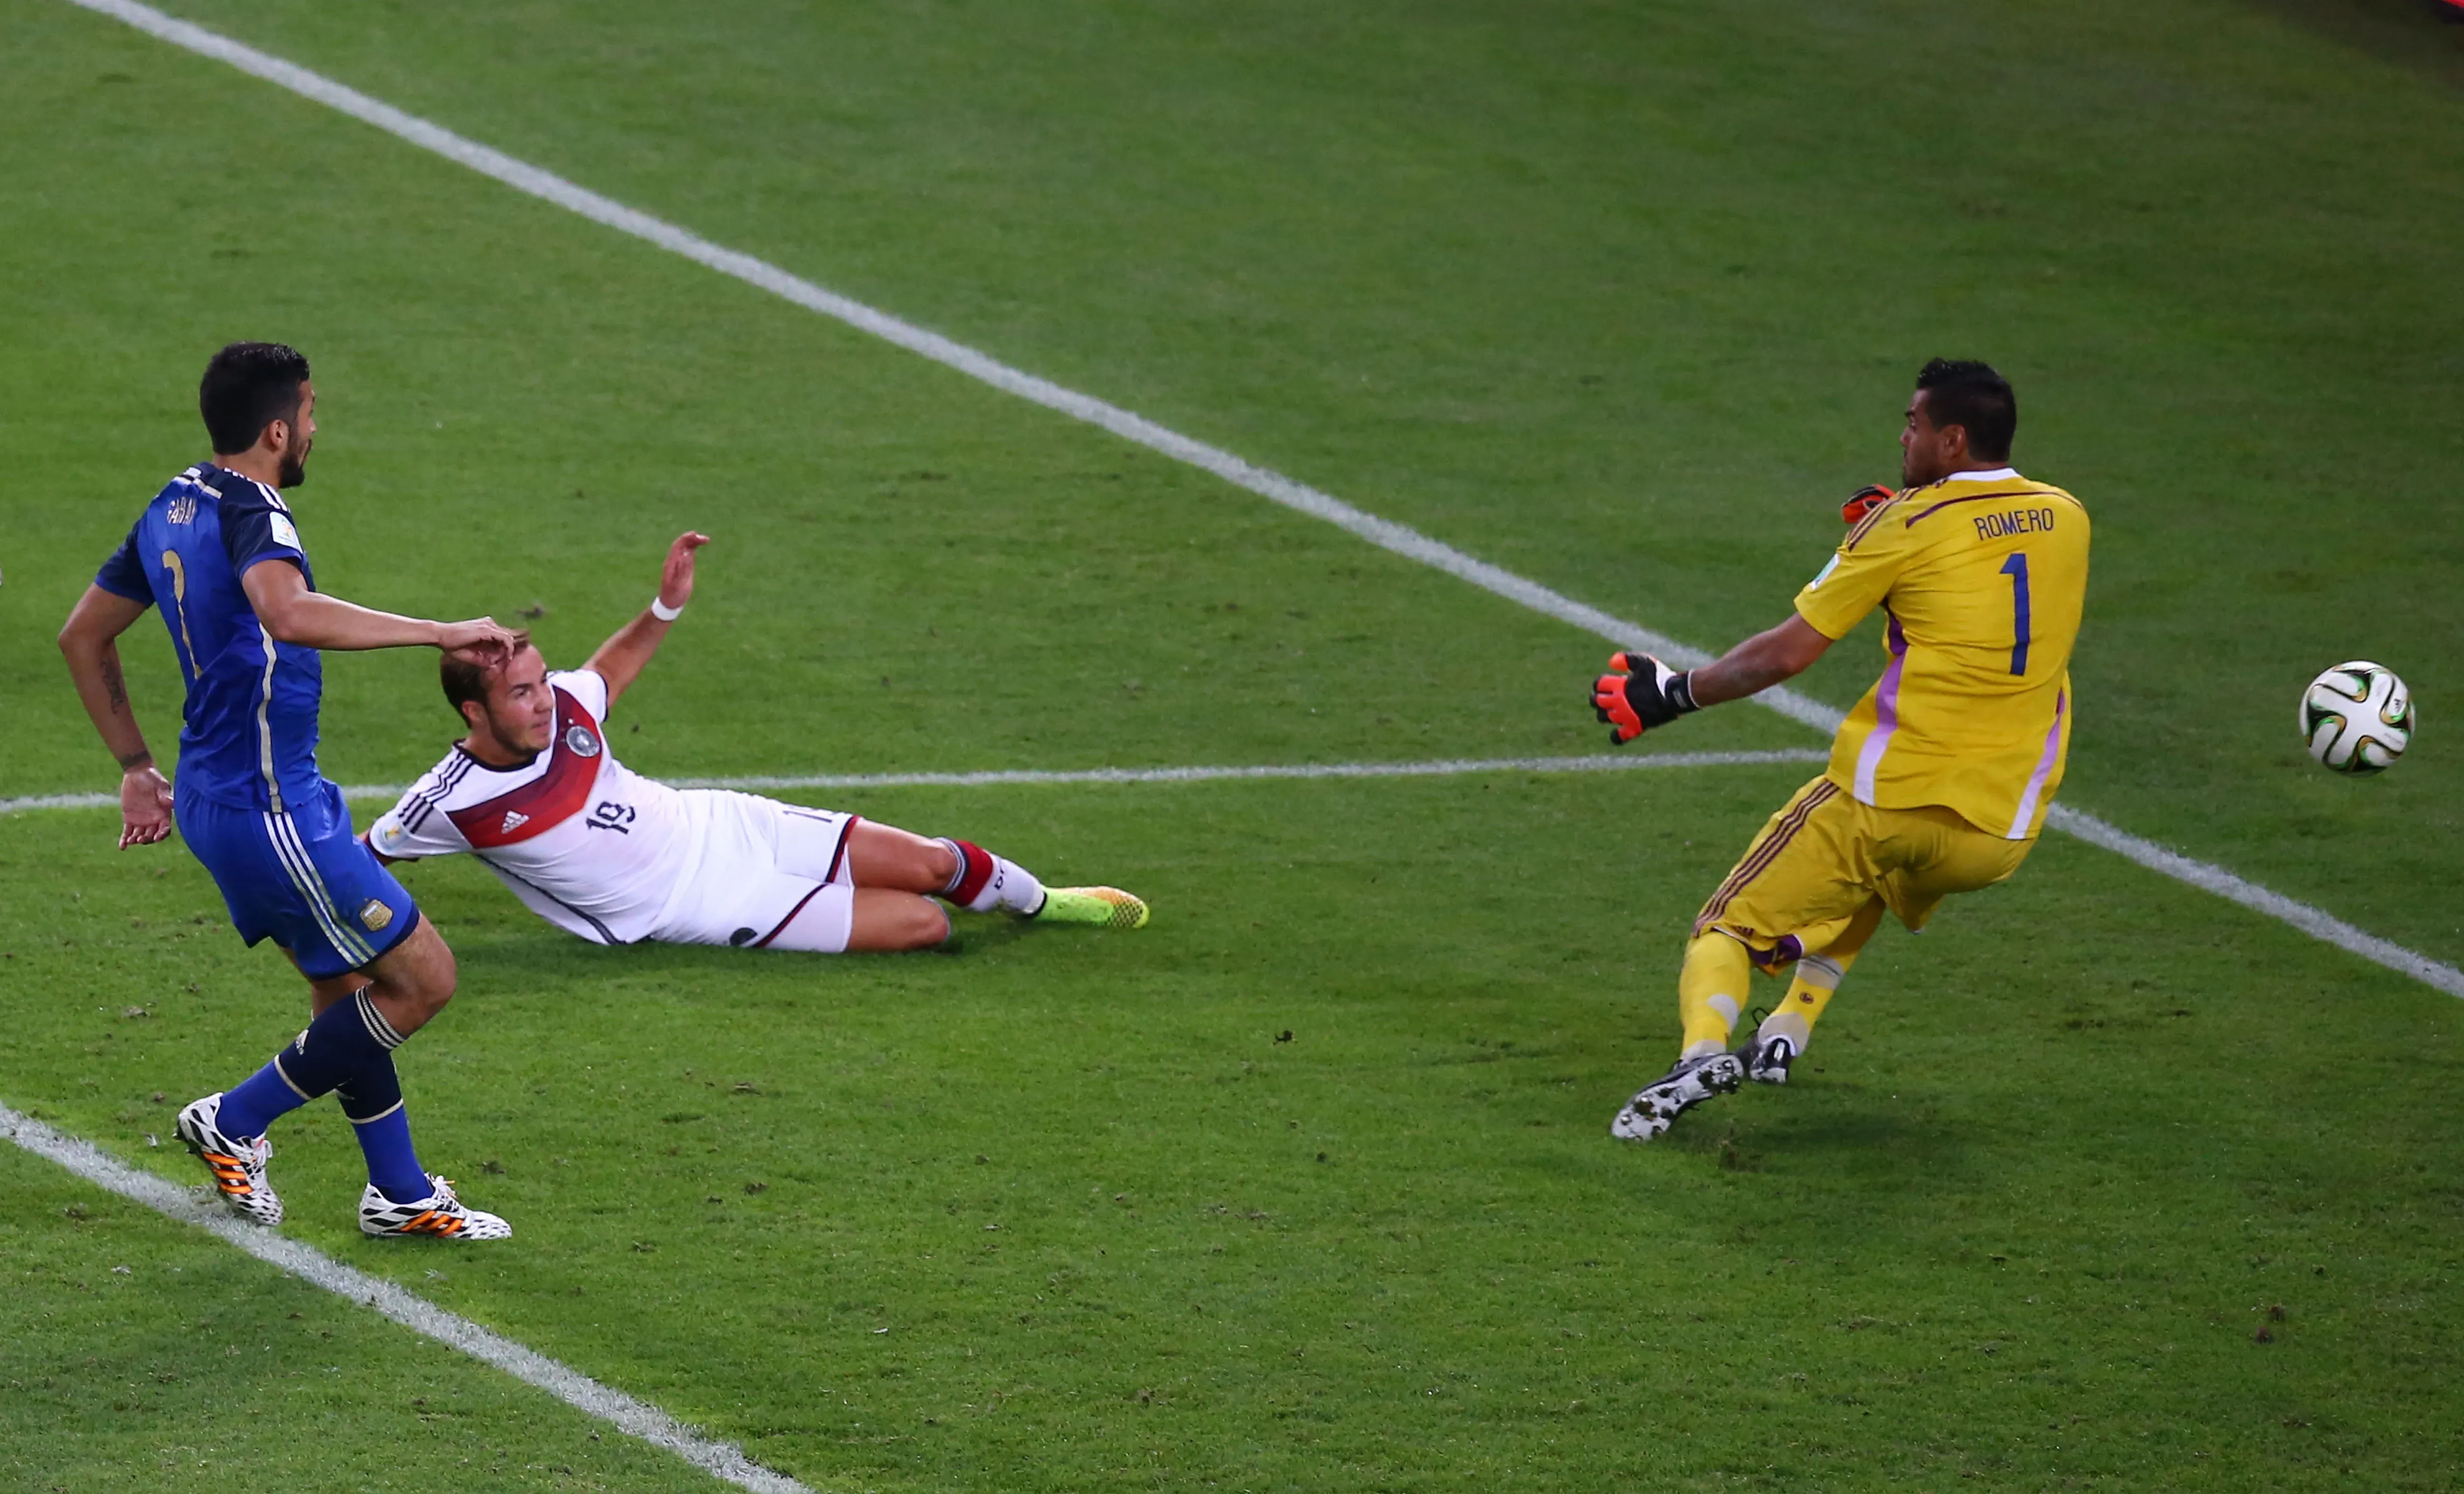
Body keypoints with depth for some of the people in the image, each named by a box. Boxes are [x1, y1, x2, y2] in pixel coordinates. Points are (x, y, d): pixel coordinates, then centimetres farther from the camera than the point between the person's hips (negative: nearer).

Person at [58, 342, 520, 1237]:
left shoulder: (174, 510, 9)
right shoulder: (249, 512, -20)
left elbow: (84, 637, 20)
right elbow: (287, 611, -43)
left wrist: (138, 771, 25)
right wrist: (442, 635, -41)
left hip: (217, 792, 10)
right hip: (269, 809, -10)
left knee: (347, 989, 18)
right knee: (423, 979, -2)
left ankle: (400, 1195, 23)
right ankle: (237, 1122, 5)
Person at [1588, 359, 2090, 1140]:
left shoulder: (1909, 526, -7)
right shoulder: (2066, 519, 8)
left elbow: (1789, 652, -7)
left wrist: (1672, 695, 4)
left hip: (1890, 797, -5)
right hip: (2003, 836, 5)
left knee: (1729, 926, 7)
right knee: (1874, 883, 37)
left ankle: (1703, 1049, -22)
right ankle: (1786, 1037, 21)